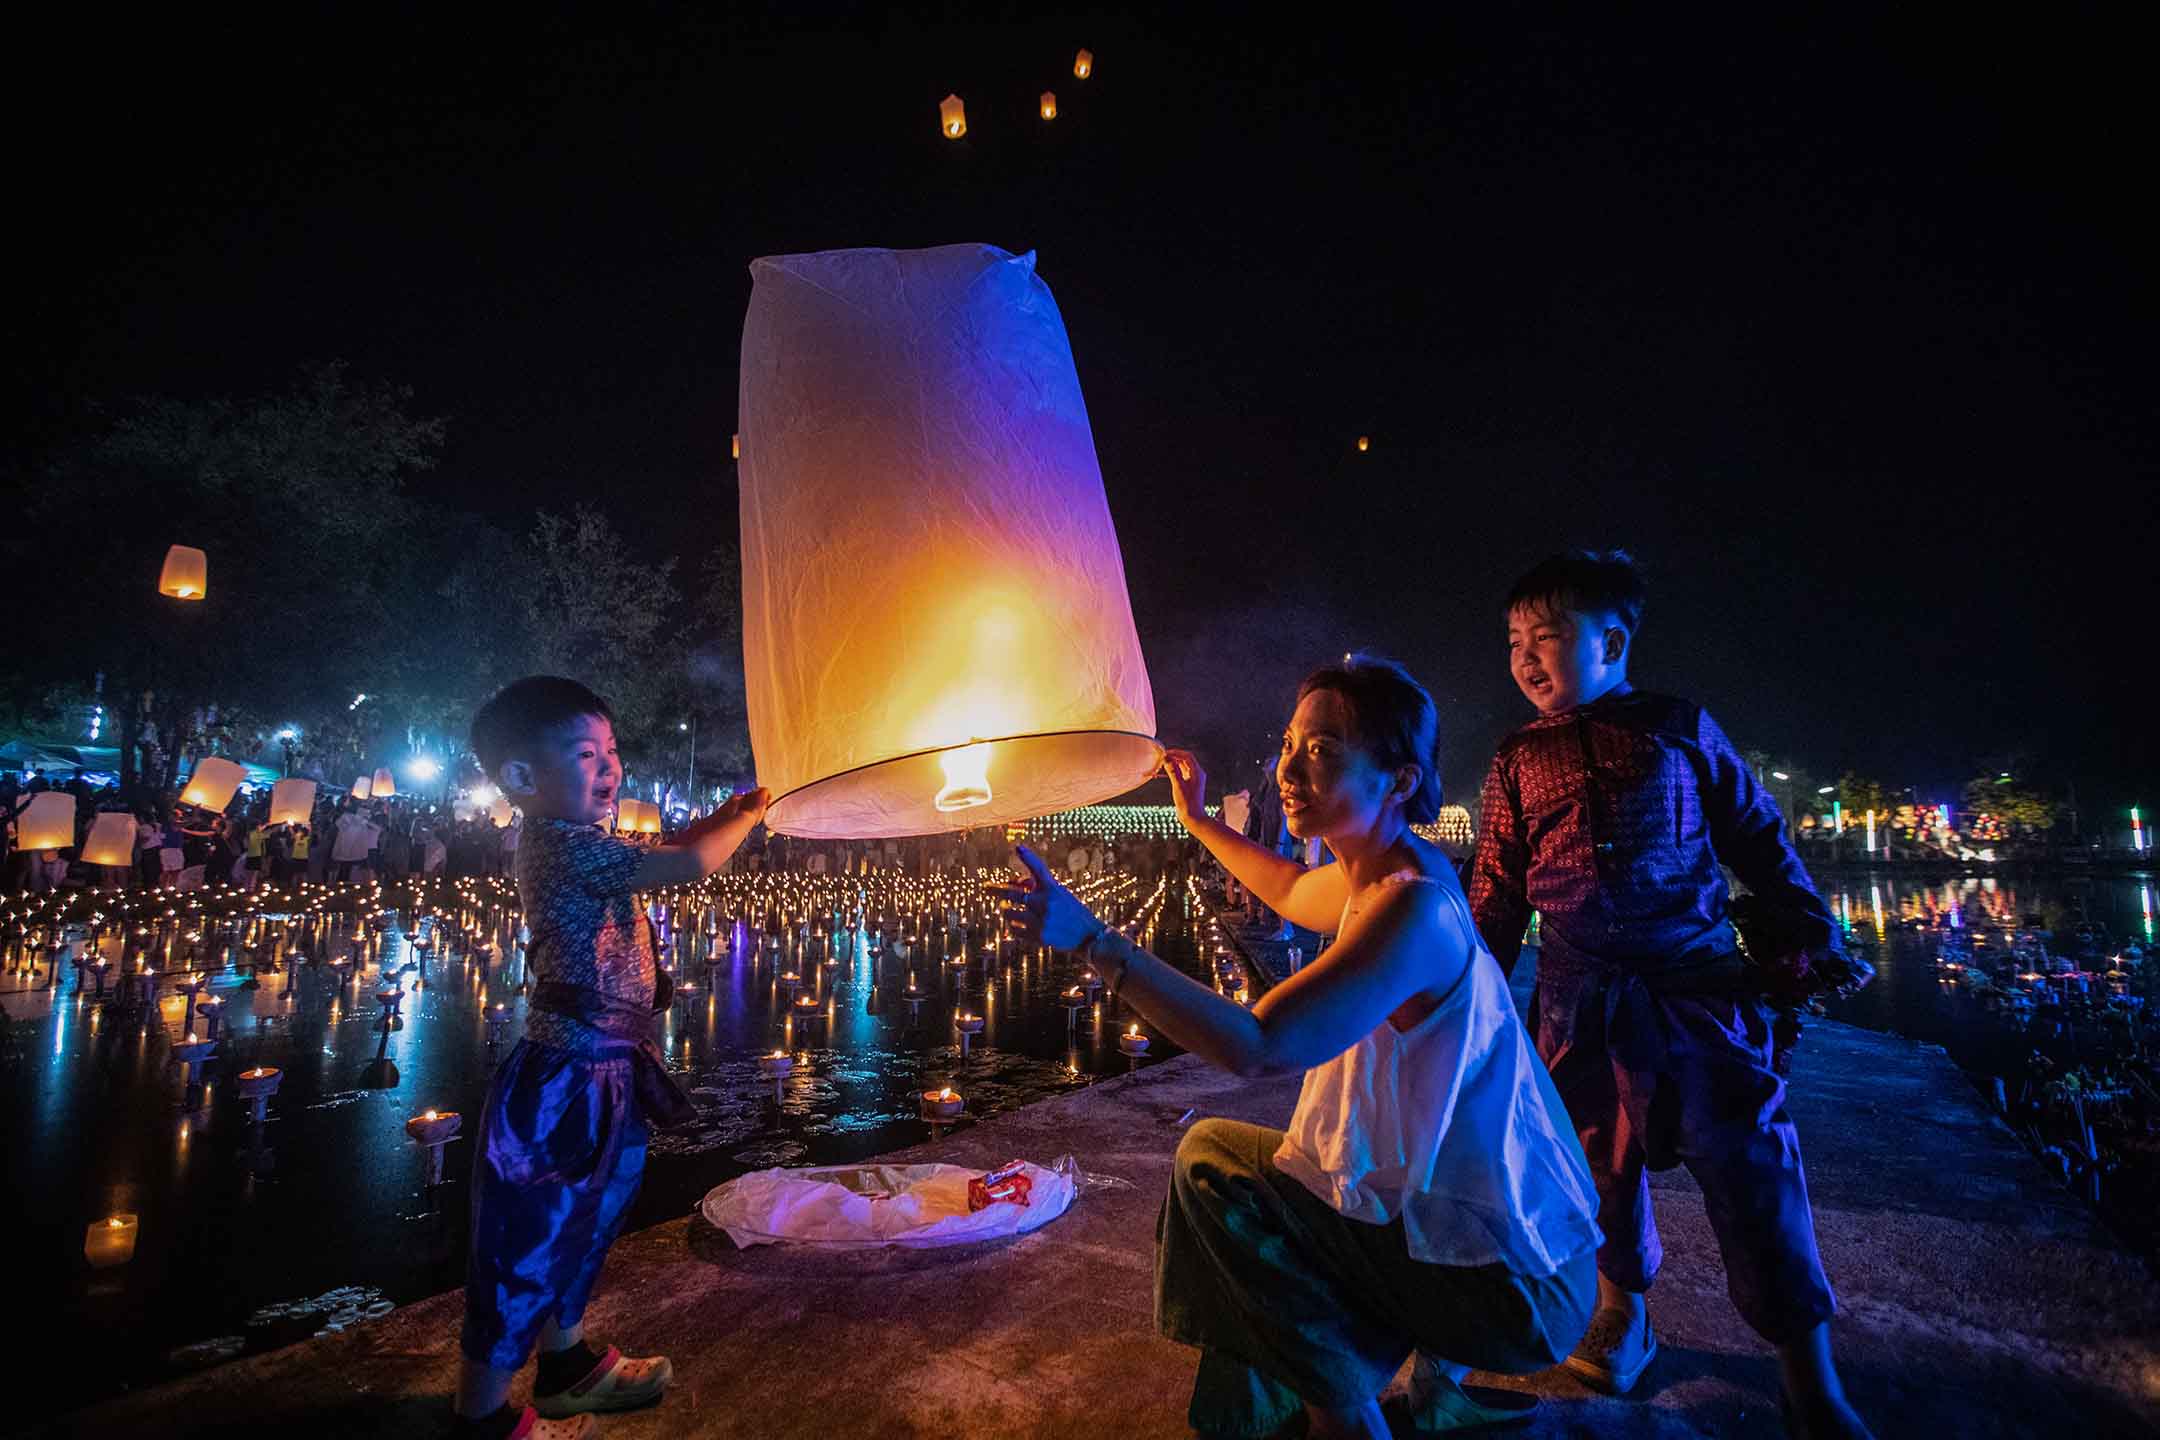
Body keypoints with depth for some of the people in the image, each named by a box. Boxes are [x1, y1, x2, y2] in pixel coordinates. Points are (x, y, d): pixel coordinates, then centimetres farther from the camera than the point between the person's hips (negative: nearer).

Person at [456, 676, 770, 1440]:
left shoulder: (572, 845, 11)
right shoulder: (566, 844, -21)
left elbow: (667, 852, 23)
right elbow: (690, 864, -28)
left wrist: (728, 812, 12)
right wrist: (749, 816, -11)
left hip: (596, 1073, 11)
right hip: (567, 1077, -11)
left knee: (577, 1225, 25)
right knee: (530, 1242, 6)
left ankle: (566, 1363, 44)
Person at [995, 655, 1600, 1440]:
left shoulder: (1412, 907, -28)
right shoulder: (1379, 869, 0)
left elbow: (1255, 1045, -36)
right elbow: (1294, 891, 24)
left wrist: (1090, 938, -38)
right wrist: (1200, 820, 28)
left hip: (1508, 1281, -9)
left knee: (1212, 1160, -7)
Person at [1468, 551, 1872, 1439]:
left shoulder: (1681, 728, 3)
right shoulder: (1518, 762, 5)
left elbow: (1759, 837, 9)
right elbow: (1496, 891, 9)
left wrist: (1808, 933, 7)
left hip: (1695, 978, -1)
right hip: (1580, 998, 2)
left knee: (1748, 1155, -1)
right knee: (1604, 1155, 12)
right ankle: (1623, 1311, 35)